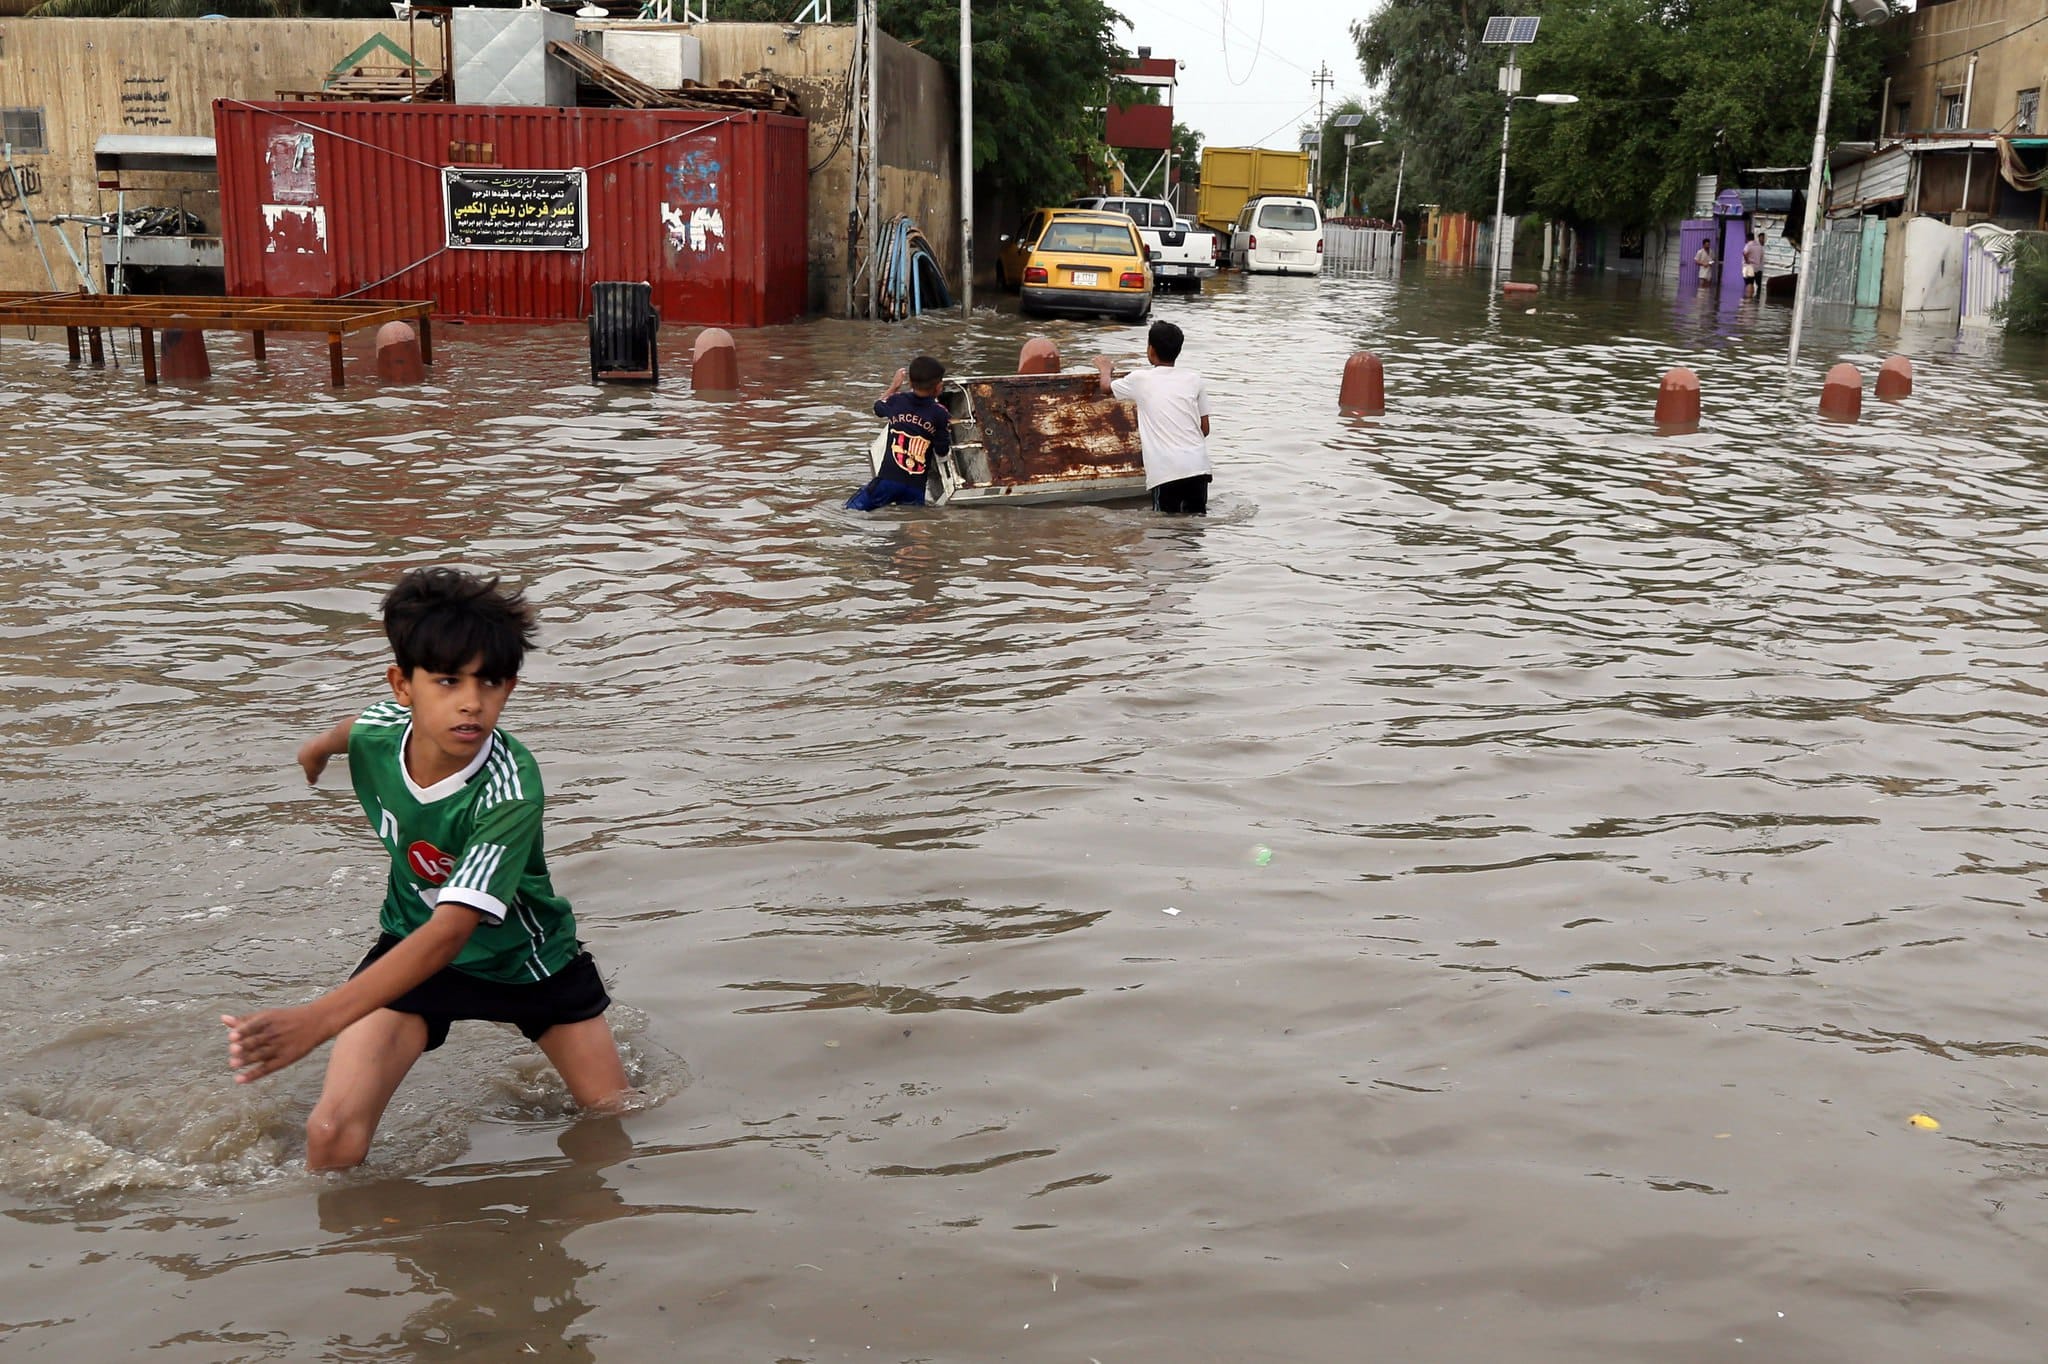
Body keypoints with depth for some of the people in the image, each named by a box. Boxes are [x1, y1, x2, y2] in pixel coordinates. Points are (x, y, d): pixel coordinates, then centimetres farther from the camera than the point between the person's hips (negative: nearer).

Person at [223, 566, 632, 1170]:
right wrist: (318, 746, 32)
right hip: (411, 942, 2)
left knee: (614, 1114, 8)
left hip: (524, 955, -2)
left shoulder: (511, 790, -36)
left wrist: (316, 1019, -56)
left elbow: (451, 930, -45)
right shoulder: (379, 730, -22)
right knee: (333, 1135, -17)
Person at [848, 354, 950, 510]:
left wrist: (894, 386, 41)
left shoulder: (896, 401, 3)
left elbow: (877, 407, 27)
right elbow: (941, 455, 4)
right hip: (916, 486, 0)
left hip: (889, 479, 0)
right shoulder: (941, 414, -3)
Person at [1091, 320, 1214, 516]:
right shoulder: (1194, 380, 11)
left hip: (1165, 471, -3)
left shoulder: (1140, 380, 5)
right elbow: (1205, 429, 15)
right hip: (1198, 466, 3)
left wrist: (1104, 369, 48)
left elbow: (1107, 387, 26)